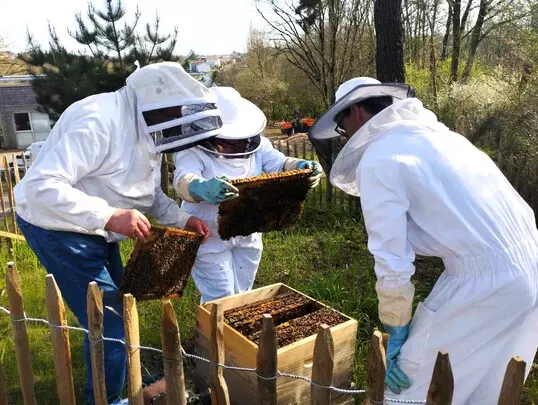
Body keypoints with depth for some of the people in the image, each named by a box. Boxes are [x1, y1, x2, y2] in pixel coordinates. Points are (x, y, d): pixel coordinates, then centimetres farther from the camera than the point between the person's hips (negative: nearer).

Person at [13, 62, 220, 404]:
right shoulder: (99, 121, -30)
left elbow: (148, 194, 8)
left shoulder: (146, 129, 1)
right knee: (109, 322, -6)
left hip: (96, 231, 9)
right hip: (58, 228, -9)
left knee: (118, 309, 20)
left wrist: (182, 219, -8)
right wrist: (109, 217, -42)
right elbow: (41, 185, -35)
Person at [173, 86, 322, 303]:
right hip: (209, 238, -5)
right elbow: (184, 179, -35)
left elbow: (279, 164, -8)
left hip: (248, 236, 6)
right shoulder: (192, 151, -18)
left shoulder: (255, 143, -1)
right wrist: (202, 188, -59)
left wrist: (301, 167, -32)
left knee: (242, 298, 21)